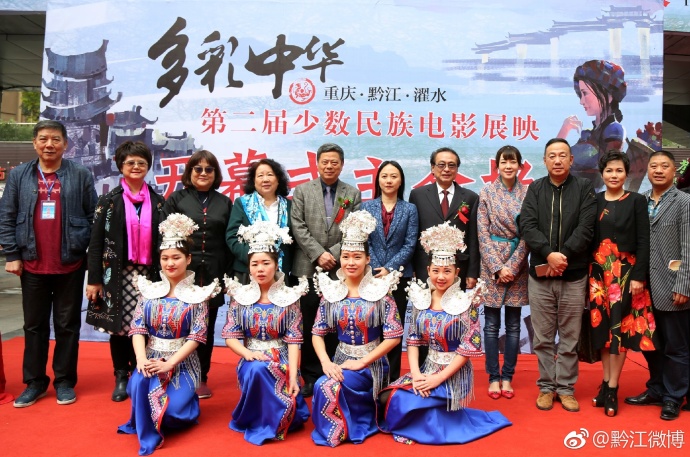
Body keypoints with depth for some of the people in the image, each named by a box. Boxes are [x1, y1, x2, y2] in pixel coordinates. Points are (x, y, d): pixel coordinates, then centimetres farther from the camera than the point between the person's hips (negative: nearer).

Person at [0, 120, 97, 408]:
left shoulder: (80, 176, -1)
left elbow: (93, 217, 0)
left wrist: (92, 253, -6)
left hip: (70, 264, -2)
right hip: (32, 265, 2)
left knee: (67, 325, 8)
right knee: (34, 325, 12)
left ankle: (64, 381, 20)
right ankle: (34, 382, 24)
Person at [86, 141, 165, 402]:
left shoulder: (158, 201, 7)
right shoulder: (109, 200, 2)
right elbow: (96, 241, 0)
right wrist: (94, 279, -6)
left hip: (148, 272, 1)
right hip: (118, 272, -1)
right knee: (118, 325, 6)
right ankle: (121, 378, 19)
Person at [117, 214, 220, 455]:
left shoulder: (197, 295, -3)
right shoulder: (149, 290, 6)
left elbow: (197, 336, -11)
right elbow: (137, 328, -2)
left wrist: (170, 363, -21)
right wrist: (141, 359, -20)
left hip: (181, 363, -2)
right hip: (150, 360, 2)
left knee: (169, 408, -23)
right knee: (139, 382, -32)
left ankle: (185, 403, 16)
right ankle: (148, 435, -4)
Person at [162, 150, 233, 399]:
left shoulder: (224, 203, 10)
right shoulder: (176, 199, 5)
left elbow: (229, 242, 9)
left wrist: (228, 275, 4)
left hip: (212, 276, 2)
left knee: (207, 328, 8)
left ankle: (202, 377, 20)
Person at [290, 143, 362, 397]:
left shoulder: (353, 194, 9)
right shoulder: (302, 191, 8)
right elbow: (298, 227, -1)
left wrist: (334, 255, -11)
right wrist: (319, 254, -11)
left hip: (340, 270, 0)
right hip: (307, 269, 0)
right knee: (308, 326, 4)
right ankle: (311, 377, 15)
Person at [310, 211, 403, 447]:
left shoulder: (380, 291, -8)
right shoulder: (331, 291, 1)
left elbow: (393, 336, -12)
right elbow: (317, 333, 1)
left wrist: (361, 362, -17)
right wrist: (326, 362, -17)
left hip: (371, 364, -3)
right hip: (341, 360, 4)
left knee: (328, 387, -26)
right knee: (323, 386, -25)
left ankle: (341, 428, 4)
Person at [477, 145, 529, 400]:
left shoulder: (528, 193, 2)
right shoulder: (486, 193, 0)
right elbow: (482, 233, -3)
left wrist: (512, 266, -9)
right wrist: (497, 268, -10)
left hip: (518, 265, 1)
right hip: (491, 264, -1)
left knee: (513, 325, 7)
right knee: (492, 324, 3)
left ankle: (507, 377, 18)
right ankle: (493, 377, 13)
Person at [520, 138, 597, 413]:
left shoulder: (584, 188, 3)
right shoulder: (535, 189, 6)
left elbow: (585, 229, -7)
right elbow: (527, 226, -5)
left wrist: (563, 256, -16)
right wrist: (549, 254, -18)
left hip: (573, 275, -1)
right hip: (539, 274, 1)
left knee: (570, 338, 7)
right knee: (543, 338, 8)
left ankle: (566, 388, 19)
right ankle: (546, 386, 21)